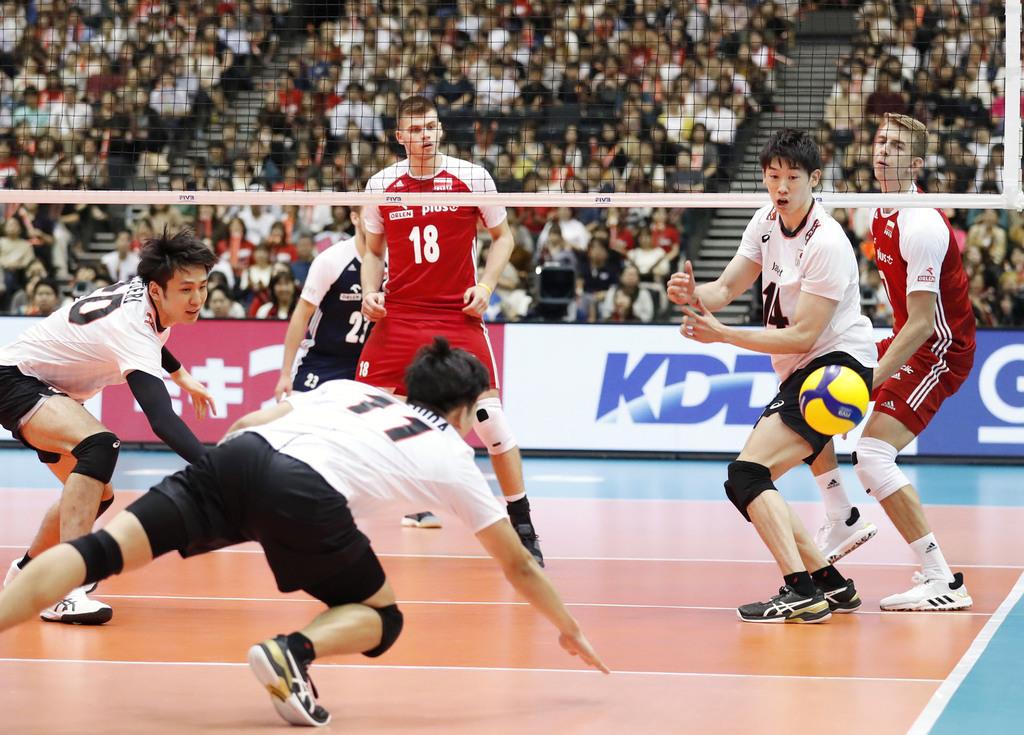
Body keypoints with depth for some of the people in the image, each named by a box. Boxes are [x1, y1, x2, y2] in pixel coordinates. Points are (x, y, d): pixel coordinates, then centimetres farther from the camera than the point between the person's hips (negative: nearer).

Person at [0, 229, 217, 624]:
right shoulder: (130, 326, -33)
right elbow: (162, 419, -47)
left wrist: (182, 375, 26)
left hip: (49, 390, 10)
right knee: (98, 445, -35)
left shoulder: (141, 292, -6)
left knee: (97, 495, 12)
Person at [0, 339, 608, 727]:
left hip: (238, 455, 4)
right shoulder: (454, 458, 26)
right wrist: (569, 629, 48)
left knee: (100, 549, -4)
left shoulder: (352, 388, 34)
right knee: (381, 619, 19)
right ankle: (293, 650, -12)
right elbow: (518, 565, 35)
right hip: (304, 495, -3)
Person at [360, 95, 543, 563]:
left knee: (489, 417, -7)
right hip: (397, 317, 2)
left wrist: (486, 284, -5)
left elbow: (502, 235, 9)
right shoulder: (380, 185, 4)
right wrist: (370, 291, -1)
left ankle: (522, 525, 4)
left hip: (458, 316, -2)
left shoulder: (473, 177, -2)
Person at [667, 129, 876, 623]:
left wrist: (722, 335, -22)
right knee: (751, 485, 6)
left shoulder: (826, 244, -19)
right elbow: (725, 288, 6)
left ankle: (801, 592, -26)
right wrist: (693, 296, -18)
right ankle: (830, 584, 12)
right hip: (798, 372, 9)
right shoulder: (766, 222, 5)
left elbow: (802, 336, -20)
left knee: (747, 474, -21)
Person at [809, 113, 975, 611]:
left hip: (941, 350, -10)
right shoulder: (880, 213, 5)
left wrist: (871, 380, -30)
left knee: (872, 455, -22)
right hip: (907, 339, 10)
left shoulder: (922, 225, -24)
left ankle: (943, 582, -20)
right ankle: (839, 523, 24)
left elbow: (922, 322, -26)